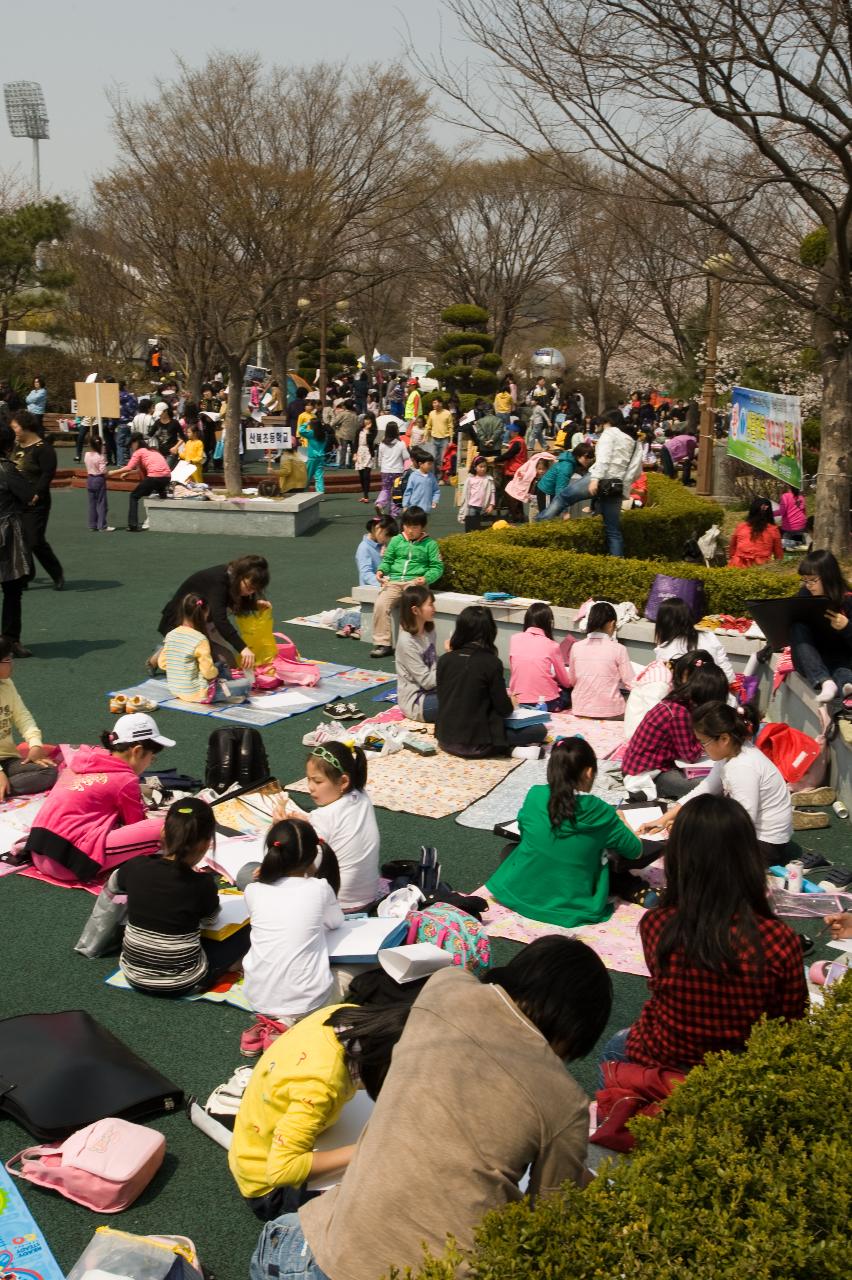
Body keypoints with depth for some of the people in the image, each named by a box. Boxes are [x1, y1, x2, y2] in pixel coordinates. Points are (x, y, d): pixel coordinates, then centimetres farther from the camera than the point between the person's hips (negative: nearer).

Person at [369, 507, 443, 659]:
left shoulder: (430, 544, 8)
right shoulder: (396, 540, 17)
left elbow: (437, 567, 5)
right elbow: (387, 560, 20)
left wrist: (426, 578, -14)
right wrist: (381, 570, -2)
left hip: (415, 582, -3)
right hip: (394, 581, 3)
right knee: (380, 605, -23)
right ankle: (382, 643, -18)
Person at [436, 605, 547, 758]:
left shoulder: (444, 660, 0)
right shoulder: (491, 663, -13)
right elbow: (504, 709, -9)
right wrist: (511, 702, 15)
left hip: (446, 740, 5)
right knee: (540, 730, 9)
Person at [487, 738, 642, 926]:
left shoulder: (535, 795, -9)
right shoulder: (600, 812, -14)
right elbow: (635, 851, 0)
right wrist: (620, 821, 20)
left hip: (520, 895, 1)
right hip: (572, 908, -1)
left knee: (509, 849, 31)